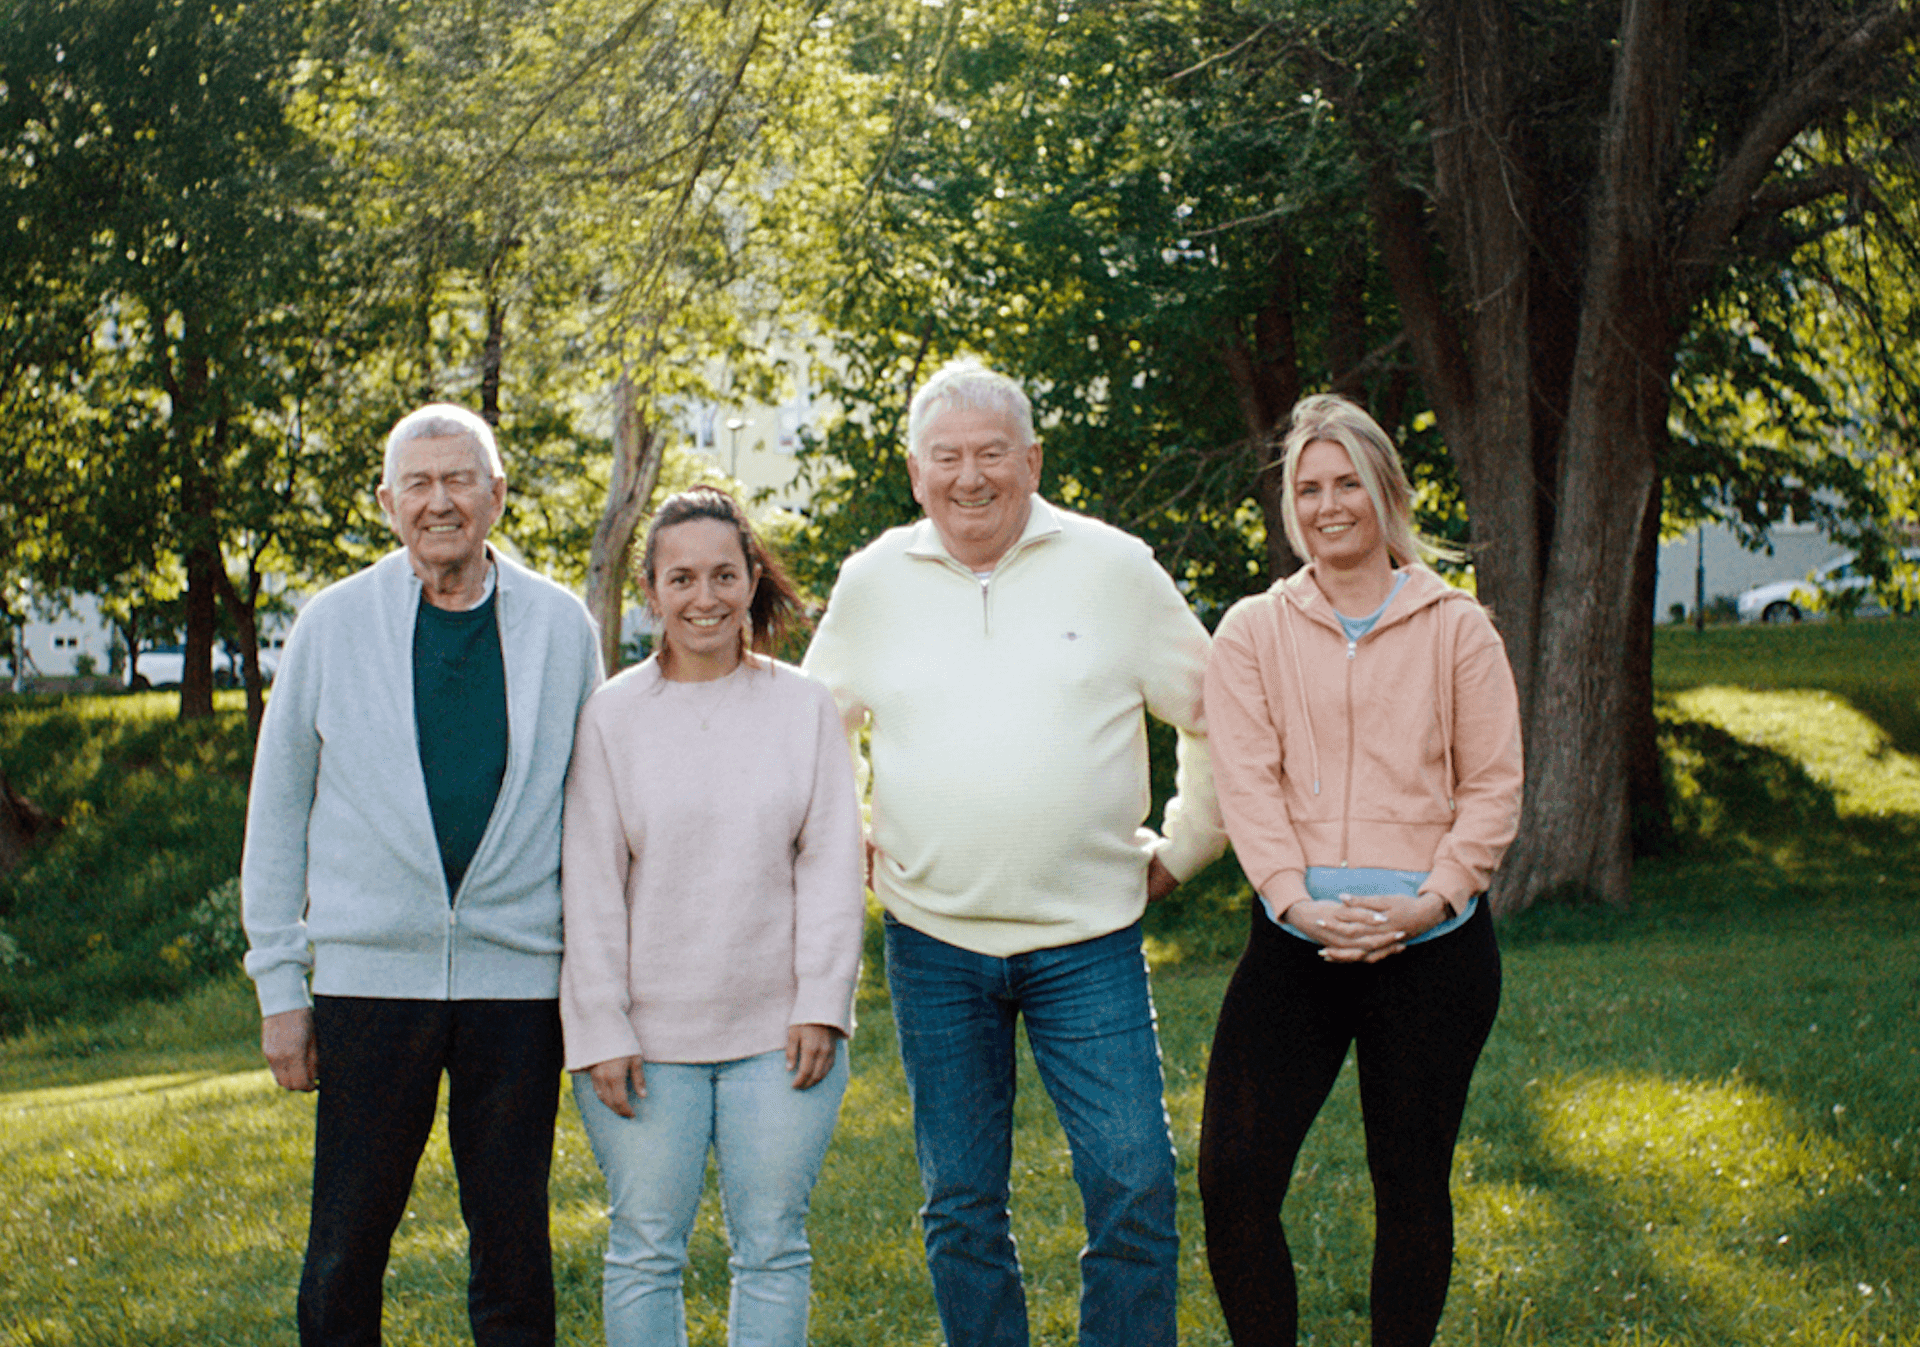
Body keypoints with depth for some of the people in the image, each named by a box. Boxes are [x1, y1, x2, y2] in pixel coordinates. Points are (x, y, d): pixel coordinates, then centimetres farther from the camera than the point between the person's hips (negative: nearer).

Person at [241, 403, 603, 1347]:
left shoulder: (560, 626, 4)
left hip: (517, 977, 0)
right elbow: (277, 811, 7)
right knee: (345, 1248, 3)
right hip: (368, 974, 0)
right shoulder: (333, 624, 3)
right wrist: (280, 984, 2)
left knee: (513, 1244, 6)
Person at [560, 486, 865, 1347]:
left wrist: (821, 1005, -4)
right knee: (646, 1248, 3)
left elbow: (832, 865, 4)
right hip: (647, 1037, -1)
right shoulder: (612, 716, 0)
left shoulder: (805, 708, 4)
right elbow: (590, 885, 0)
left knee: (772, 1245, 6)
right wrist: (601, 1030, -5)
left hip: (777, 1034, 1)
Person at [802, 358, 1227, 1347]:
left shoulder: (1115, 569, -1)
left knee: (1133, 1191, -7)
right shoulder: (873, 581, 5)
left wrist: (1180, 850, 7)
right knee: (961, 1209, 8)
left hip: (1087, 941, -2)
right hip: (933, 942, 2)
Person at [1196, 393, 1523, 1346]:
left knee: (1412, 1186, 7)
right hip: (1295, 944, 0)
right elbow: (1245, 779, -2)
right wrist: (1294, 897, -16)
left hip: (1430, 946, 0)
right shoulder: (1251, 631, 8)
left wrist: (1431, 900, -12)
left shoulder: (1455, 630, 7)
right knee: (1231, 1178, -9)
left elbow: (1493, 787, 2)